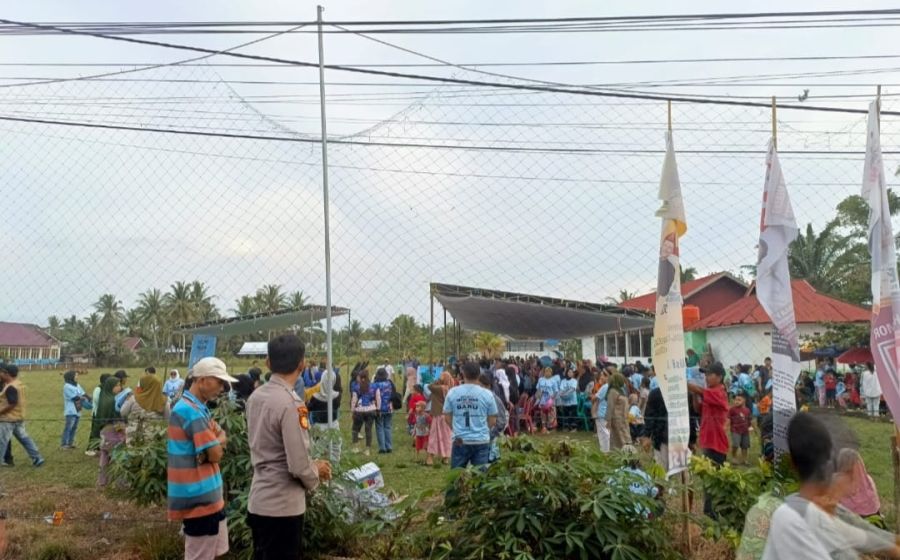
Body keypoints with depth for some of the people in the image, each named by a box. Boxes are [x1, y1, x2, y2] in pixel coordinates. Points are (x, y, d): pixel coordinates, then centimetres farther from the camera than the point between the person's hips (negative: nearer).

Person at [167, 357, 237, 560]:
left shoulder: (198, 408, 12)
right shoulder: (192, 411, -21)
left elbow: (222, 436, 11)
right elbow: (215, 454, -21)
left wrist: (217, 440, -11)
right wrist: (218, 441, 0)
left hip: (207, 495, 10)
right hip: (199, 497, -10)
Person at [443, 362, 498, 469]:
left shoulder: (452, 393, -3)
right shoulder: (487, 394, -6)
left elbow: (447, 417, 5)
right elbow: (492, 421, 2)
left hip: (460, 441, 1)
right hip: (481, 441, -1)